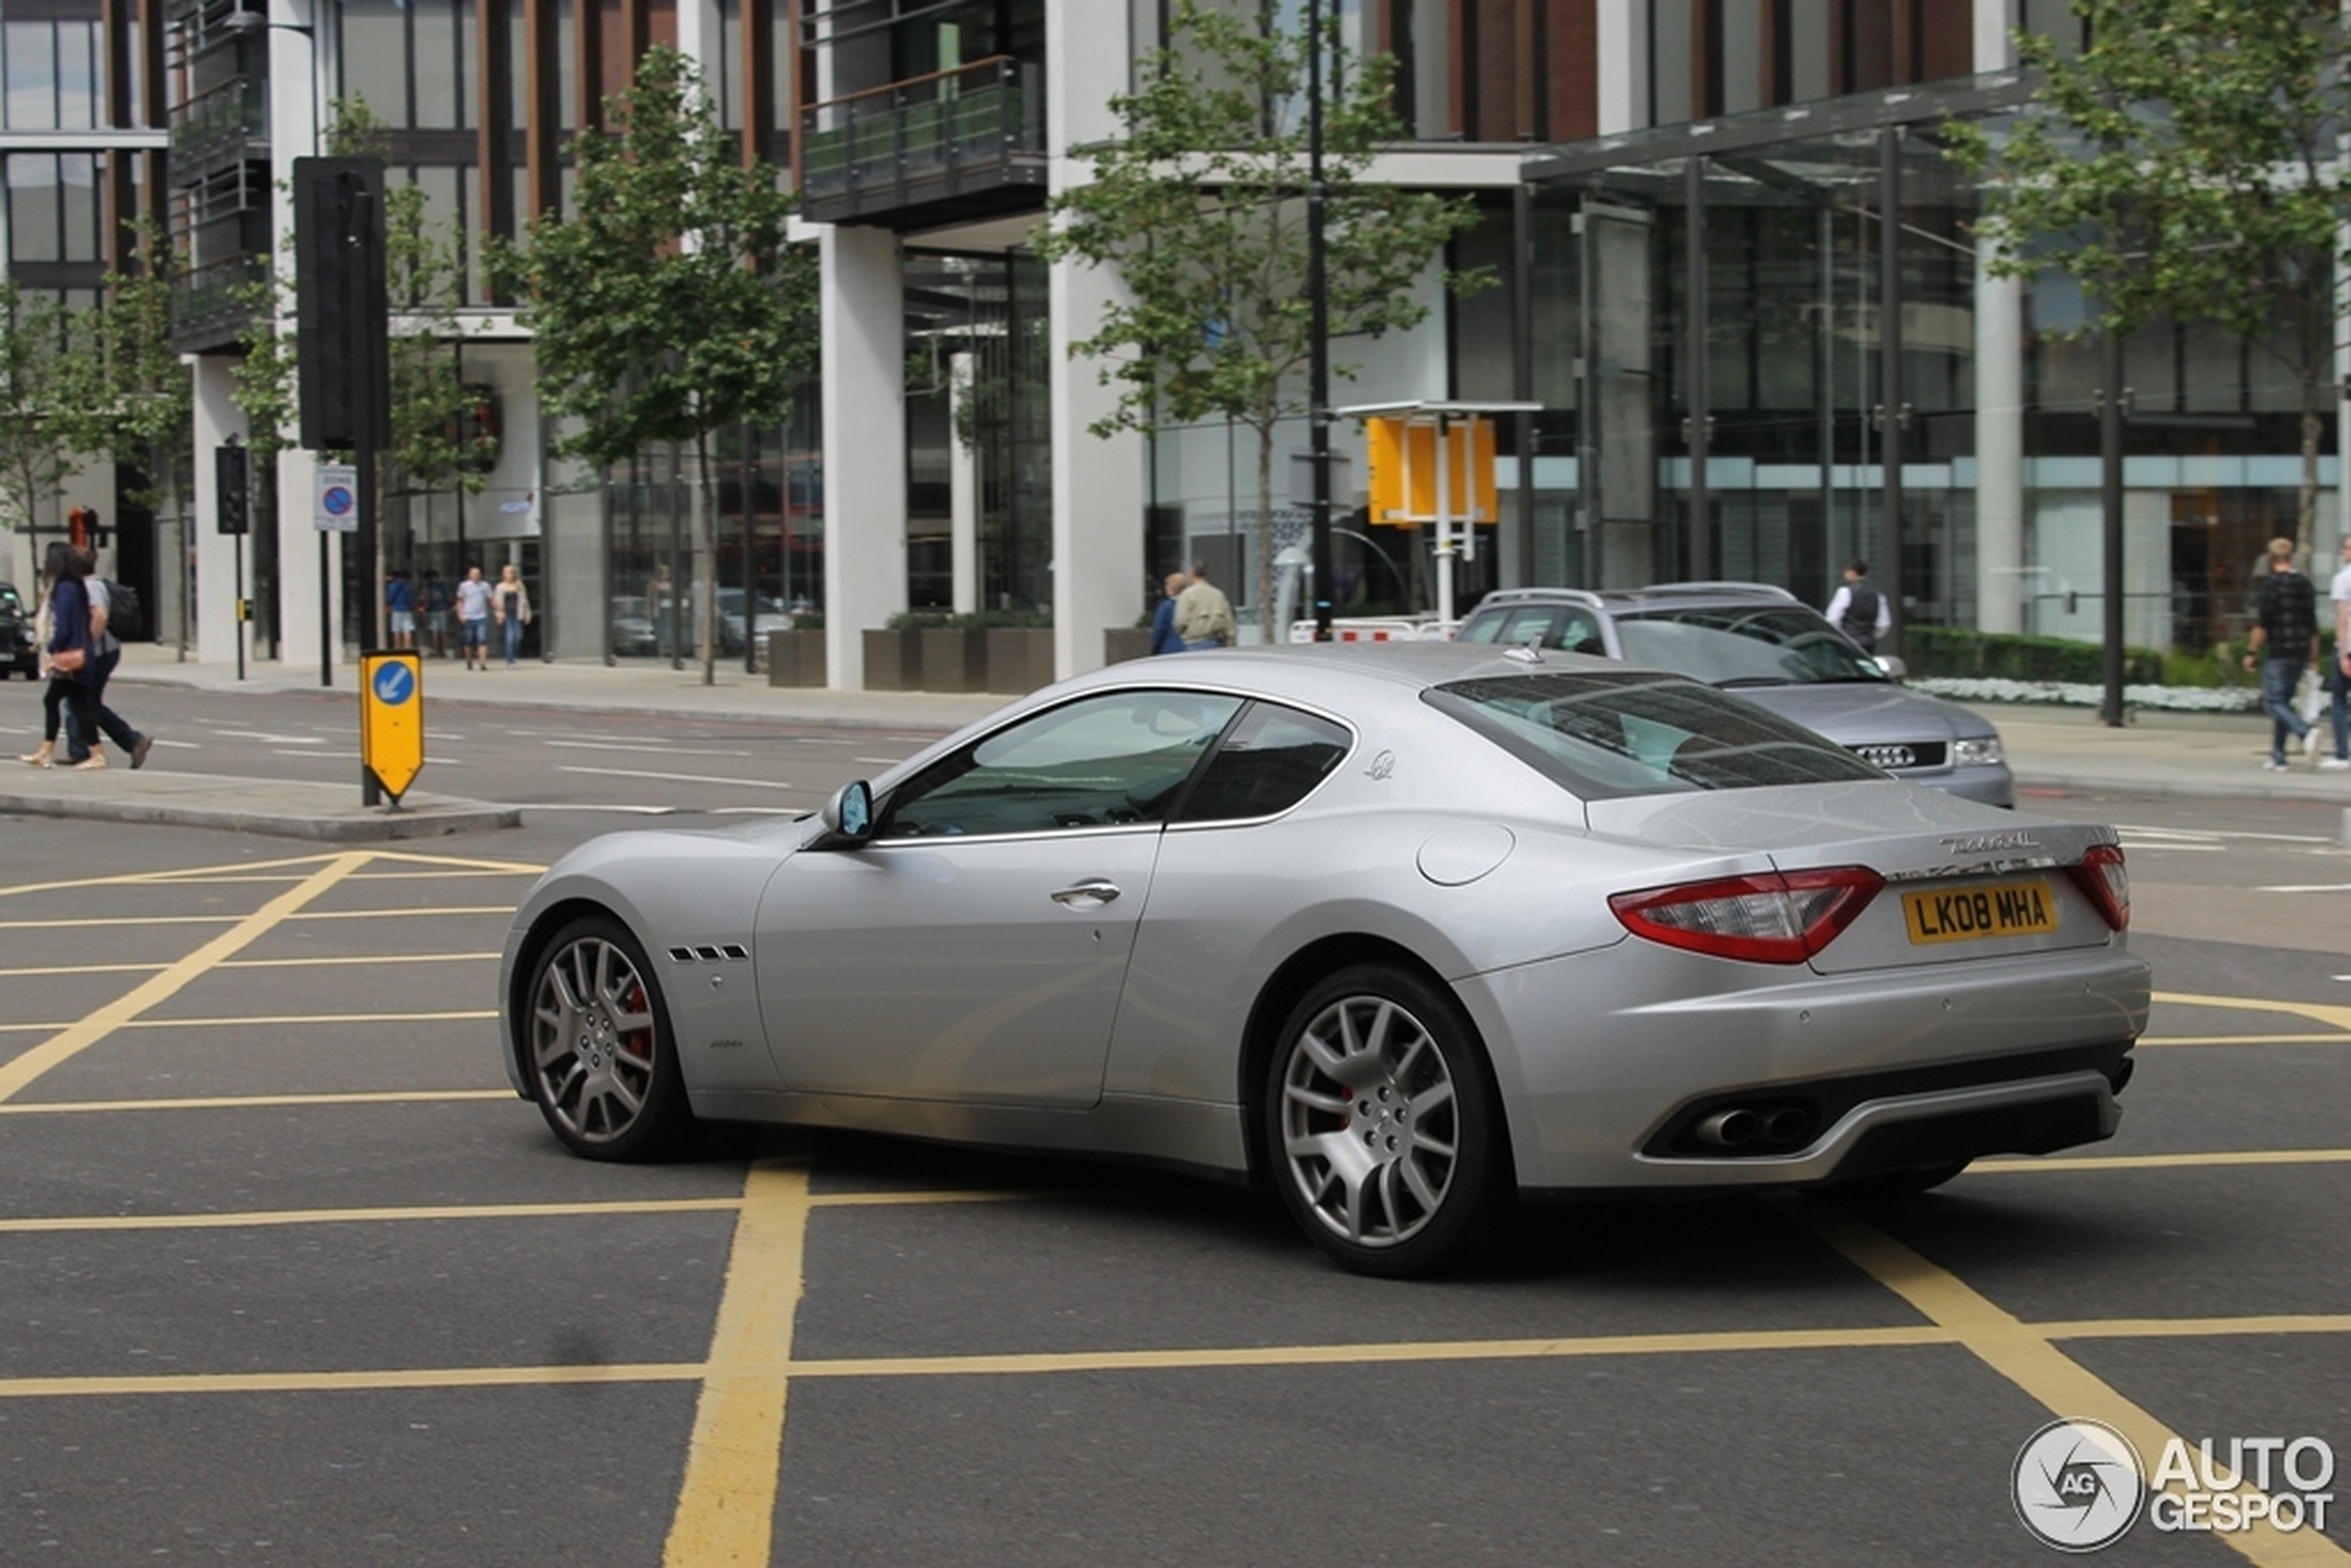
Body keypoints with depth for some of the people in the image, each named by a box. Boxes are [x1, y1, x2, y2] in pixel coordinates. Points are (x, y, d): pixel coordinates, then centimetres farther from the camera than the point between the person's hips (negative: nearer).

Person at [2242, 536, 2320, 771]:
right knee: (2283, 701, 13)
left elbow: (2262, 623, -14)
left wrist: (2251, 652, -8)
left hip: (2279, 654, -7)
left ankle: (2306, 731, -30)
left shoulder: (2272, 583, -9)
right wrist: (2313, 659, 20)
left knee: (2273, 701, -6)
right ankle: (2278, 758, 12)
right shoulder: (2306, 584, 12)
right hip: (2301, 653, 7)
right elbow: (2313, 627, 15)